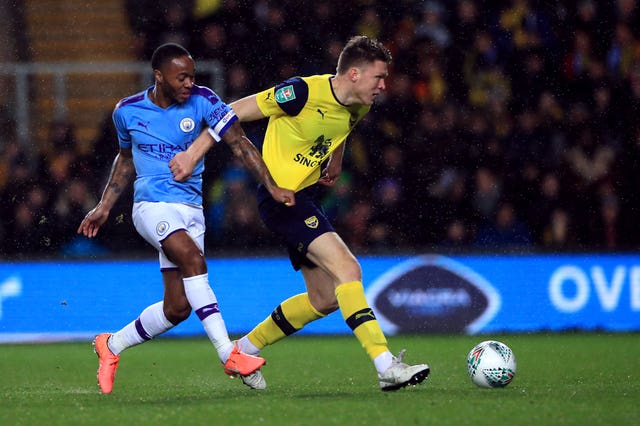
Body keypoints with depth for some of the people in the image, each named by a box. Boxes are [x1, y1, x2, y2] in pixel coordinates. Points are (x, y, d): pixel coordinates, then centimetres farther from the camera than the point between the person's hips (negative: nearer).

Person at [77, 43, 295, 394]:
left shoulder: (202, 101, -2)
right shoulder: (128, 111, 1)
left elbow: (239, 143, -6)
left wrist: (272, 187, -15)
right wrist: (104, 207, 21)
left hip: (191, 209, 3)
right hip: (152, 205, -3)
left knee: (178, 307, -1)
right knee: (193, 260, -30)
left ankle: (112, 346, 23)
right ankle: (229, 355, -32)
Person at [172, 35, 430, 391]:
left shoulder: (358, 107, 3)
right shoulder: (304, 92, -21)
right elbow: (236, 112, -14)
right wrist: (194, 152, -15)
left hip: (308, 196, 9)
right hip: (281, 197, -9)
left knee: (325, 299, 11)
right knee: (347, 268, -22)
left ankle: (245, 350, 27)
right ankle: (387, 367, -27)